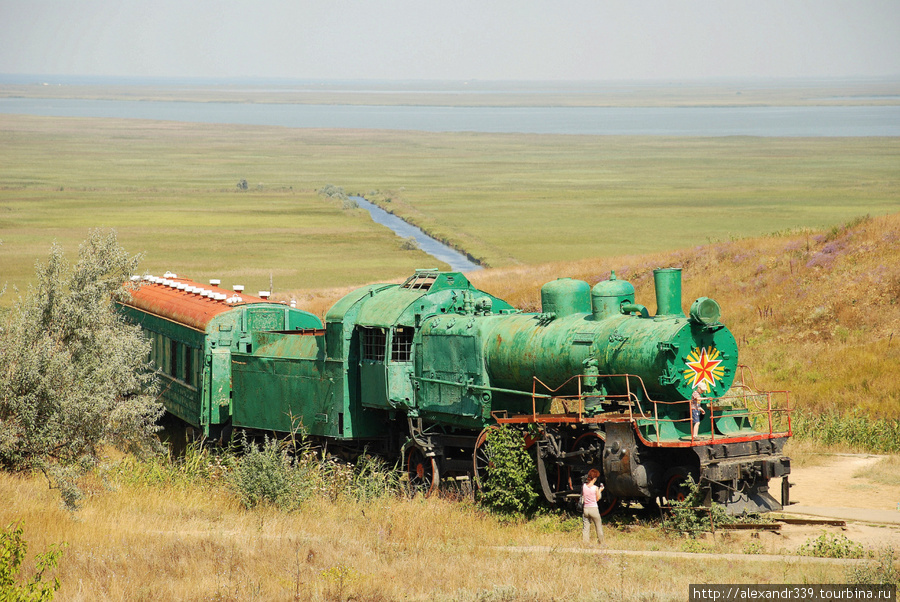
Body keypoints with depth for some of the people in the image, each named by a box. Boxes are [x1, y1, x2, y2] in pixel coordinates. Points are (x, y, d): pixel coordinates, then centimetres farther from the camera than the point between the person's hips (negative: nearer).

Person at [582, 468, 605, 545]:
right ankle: (601, 543, 21)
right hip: (594, 509, -4)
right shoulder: (595, 488, -14)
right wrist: (600, 491, 9)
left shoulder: (583, 486, -3)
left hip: (585, 509, 4)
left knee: (586, 527, 10)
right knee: (599, 527, 13)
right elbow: (597, 499, -3)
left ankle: (585, 543, 8)